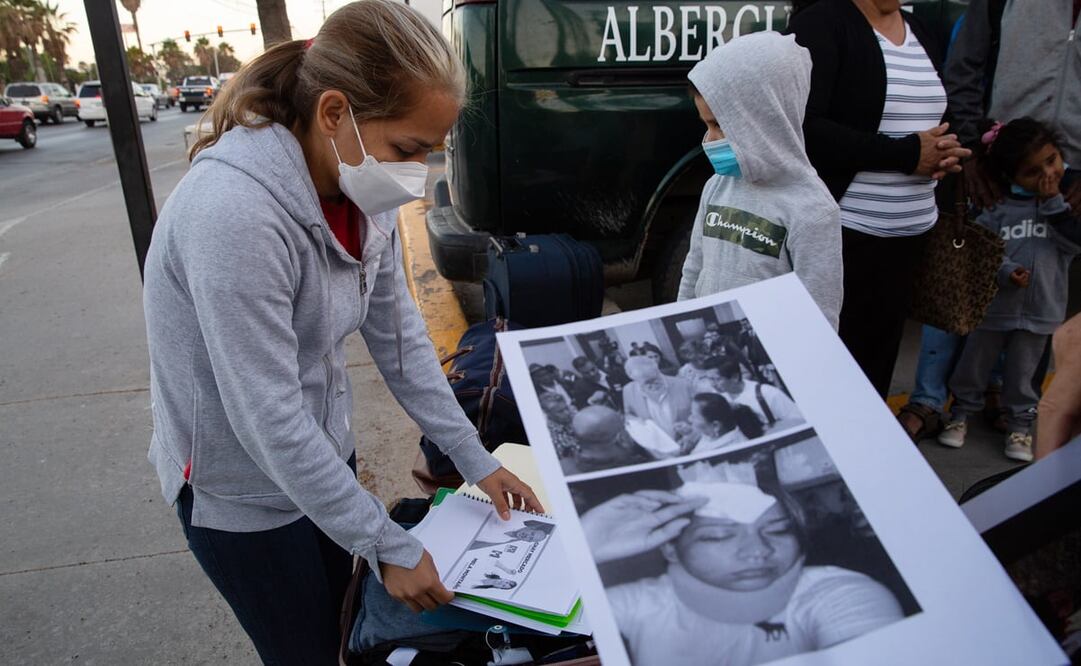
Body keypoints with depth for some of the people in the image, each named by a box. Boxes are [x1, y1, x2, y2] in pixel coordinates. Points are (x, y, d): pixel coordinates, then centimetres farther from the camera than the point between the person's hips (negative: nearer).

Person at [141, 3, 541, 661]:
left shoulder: (362, 186, -9)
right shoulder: (233, 212, -33)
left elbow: (399, 332, -2)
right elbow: (270, 422, -29)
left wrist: (475, 458, -1)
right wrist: (389, 546, -21)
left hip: (324, 454, 6)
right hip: (245, 493, -6)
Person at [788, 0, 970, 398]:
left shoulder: (922, 35, 15)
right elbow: (804, 131, -20)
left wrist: (943, 153, 0)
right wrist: (906, 154, -16)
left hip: (911, 232, 7)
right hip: (844, 235, -7)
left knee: (880, 353, 16)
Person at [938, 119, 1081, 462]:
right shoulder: (997, 202, -7)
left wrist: (1053, 202, -15)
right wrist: (1005, 271, -25)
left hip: (1040, 308, 1)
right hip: (993, 303, -1)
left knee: (1021, 373, 14)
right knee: (974, 363, 12)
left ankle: (1020, 424, 31)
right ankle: (962, 411, 31)